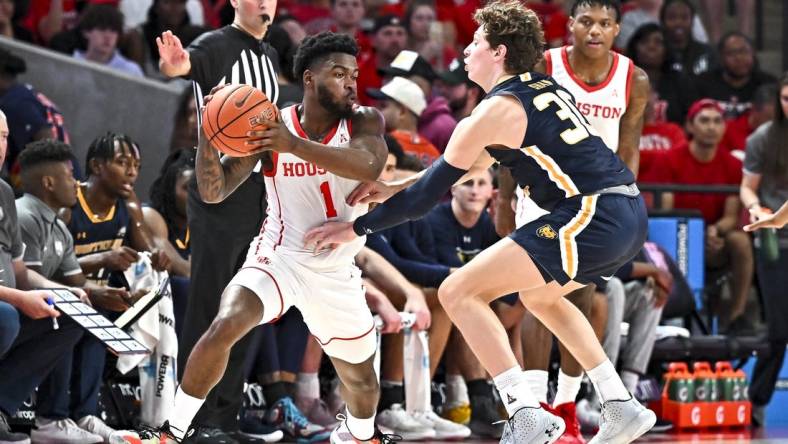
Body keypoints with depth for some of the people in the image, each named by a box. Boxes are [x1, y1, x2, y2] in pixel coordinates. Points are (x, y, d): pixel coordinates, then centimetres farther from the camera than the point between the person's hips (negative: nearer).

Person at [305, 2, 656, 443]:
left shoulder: (496, 110, -5)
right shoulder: (544, 89, 20)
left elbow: (432, 190, -2)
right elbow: (475, 161, 30)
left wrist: (355, 228, 8)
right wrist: (394, 188, 28)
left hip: (593, 217, -9)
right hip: (631, 213, 9)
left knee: (458, 292, -4)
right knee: (538, 295, 34)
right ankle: (623, 408, 27)